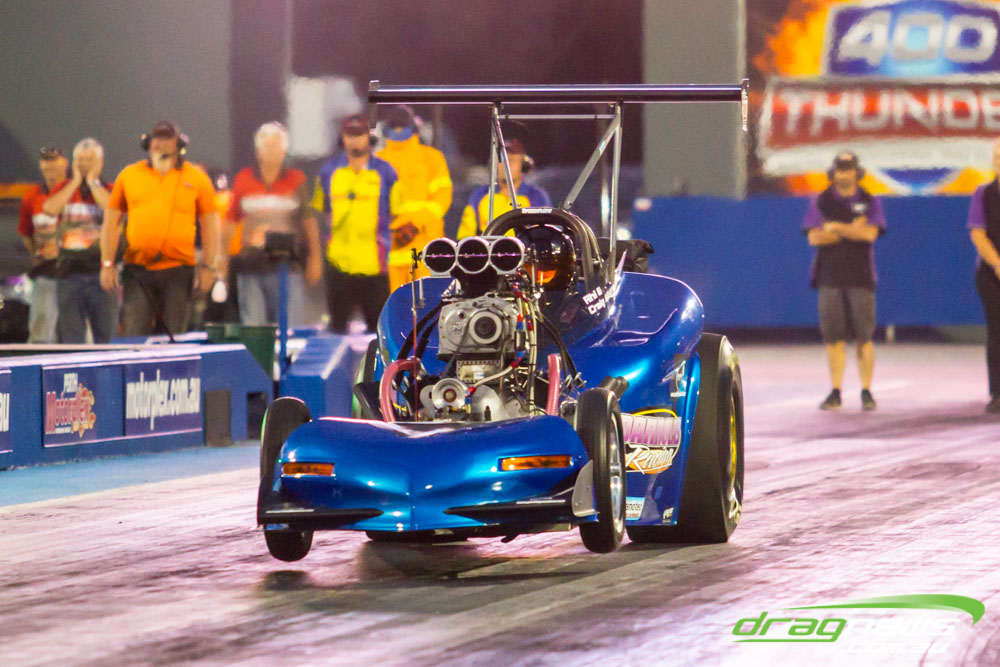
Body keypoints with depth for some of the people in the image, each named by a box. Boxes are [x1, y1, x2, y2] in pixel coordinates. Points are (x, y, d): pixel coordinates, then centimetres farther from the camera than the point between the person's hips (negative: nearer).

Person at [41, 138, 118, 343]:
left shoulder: (109, 190, 7)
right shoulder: (63, 189, 12)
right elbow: (50, 208, -9)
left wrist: (93, 181, -7)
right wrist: (76, 181, -5)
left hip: (100, 270, -2)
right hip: (69, 270, 2)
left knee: (106, 332, -2)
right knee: (70, 333, 2)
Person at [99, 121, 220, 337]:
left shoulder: (196, 178, 7)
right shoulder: (129, 175, 10)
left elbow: (210, 224, 7)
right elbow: (111, 221, 11)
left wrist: (208, 266, -1)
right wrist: (107, 264, 5)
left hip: (178, 271, -1)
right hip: (137, 271, 1)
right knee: (133, 335, -6)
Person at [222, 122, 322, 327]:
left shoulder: (296, 180, 6)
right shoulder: (243, 180, 8)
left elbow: (309, 221, 9)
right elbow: (231, 221, 14)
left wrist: (315, 258, 5)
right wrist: (222, 255, 12)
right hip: (251, 265, 1)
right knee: (252, 328, 2)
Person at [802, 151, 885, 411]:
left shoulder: (870, 202, 7)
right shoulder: (820, 202, 9)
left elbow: (870, 233, -9)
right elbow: (814, 237, -4)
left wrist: (836, 227, -8)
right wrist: (852, 231, -8)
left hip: (860, 278, -1)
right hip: (829, 277, 1)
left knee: (864, 336, -4)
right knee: (833, 337, -1)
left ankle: (866, 392, 2)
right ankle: (835, 392, 5)